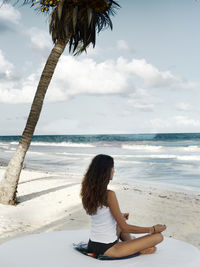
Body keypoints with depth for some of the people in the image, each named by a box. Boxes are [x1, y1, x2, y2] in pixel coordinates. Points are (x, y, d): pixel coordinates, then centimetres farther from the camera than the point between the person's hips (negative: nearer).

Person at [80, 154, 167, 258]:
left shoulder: (88, 192, 1)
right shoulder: (109, 195, -23)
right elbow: (125, 228, -18)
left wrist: (120, 215, 33)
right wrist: (153, 229, -8)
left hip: (92, 245, 8)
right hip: (107, 249, -8)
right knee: (159, 236, -7)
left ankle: (131, 244, 20)